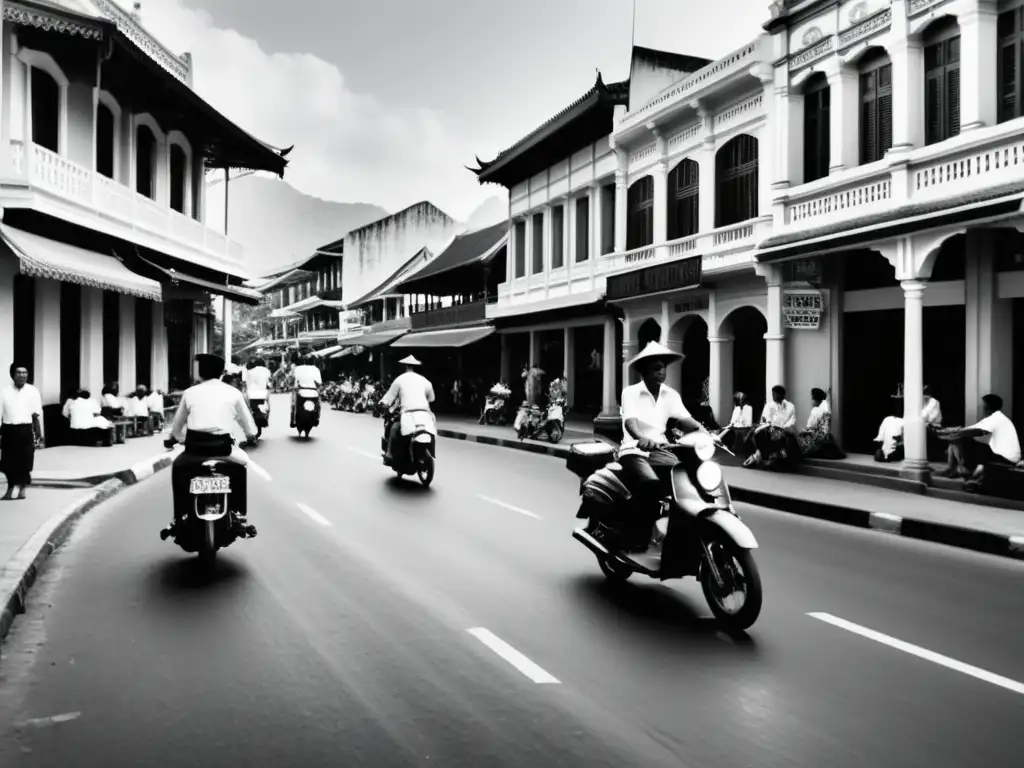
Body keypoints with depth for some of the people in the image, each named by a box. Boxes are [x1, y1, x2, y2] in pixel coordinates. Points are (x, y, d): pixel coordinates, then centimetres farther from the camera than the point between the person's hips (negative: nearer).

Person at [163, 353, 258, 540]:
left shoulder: (190, 392, 10)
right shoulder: (233, 392, 8)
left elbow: (177, 425, 18)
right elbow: (249, 427, 14)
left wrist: (174, 438, 41)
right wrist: (251, 435, 38)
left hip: (195, 446, 0)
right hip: (223, 446, 0)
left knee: (178, 468, 28)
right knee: (239, 467, 28)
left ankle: (180, 518, 19)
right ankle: (239, 516, 18)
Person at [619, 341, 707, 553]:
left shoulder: (671, 395, 10)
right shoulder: (630, 392, -5)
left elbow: (685, 419, -4)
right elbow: (630, 421, -23)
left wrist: (703, 431, -26)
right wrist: (641, 438, -45)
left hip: (660, 450, 5)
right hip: (634, 450, -5)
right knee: (651, 483, -34)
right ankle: (638, 537, -21)